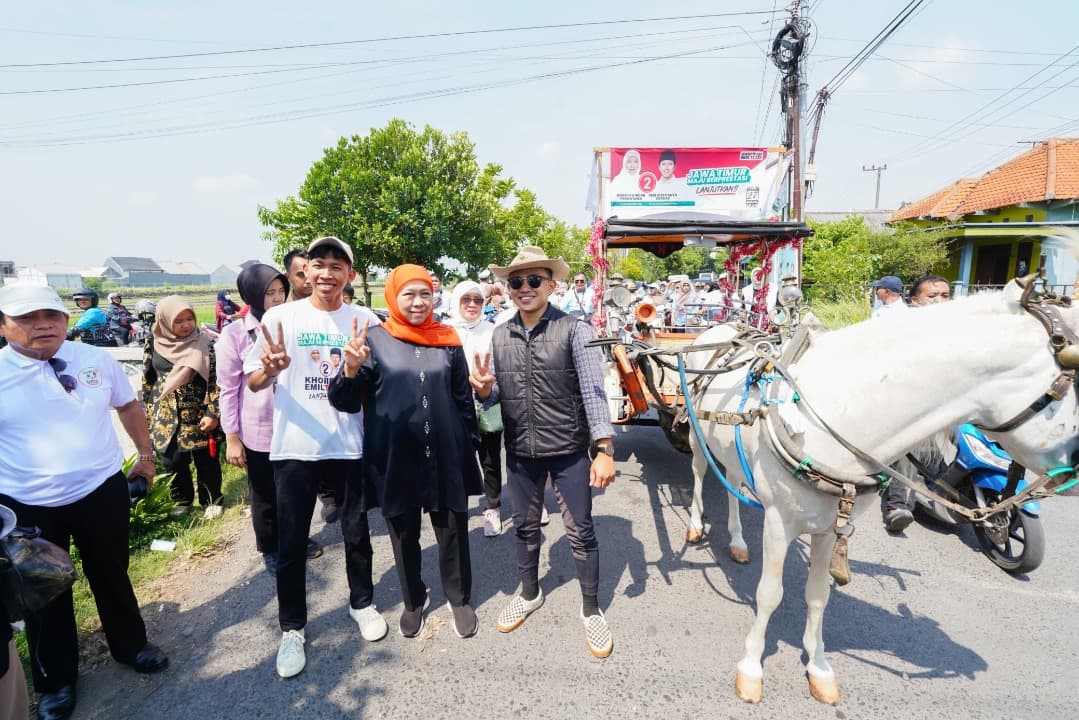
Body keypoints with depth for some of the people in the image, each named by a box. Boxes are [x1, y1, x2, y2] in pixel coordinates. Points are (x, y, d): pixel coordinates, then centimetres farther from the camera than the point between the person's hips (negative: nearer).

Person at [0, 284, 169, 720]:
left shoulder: (95, 359, -3)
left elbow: (128, 406, 10)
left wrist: (145, 454, 13)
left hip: (101, 492, 1)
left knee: (112, 577, 19)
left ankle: (130, 646, 42)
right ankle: (55, 681, 39)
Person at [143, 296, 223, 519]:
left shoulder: (204, 343, -10)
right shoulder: (154, 343, 0)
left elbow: (215, 379, -11)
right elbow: (147, 378, 9)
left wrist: (213, 413, -14)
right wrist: (150, 409, 10)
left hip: (198, 415, -3)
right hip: (167, 416, 3)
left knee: (206, 461, 7)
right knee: (173, 461, 12)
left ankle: (211, 501, 23)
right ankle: (182, 500, 32)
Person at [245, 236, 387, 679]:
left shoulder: (365, 320, -1)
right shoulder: (280, 317, -3)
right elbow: (253, 383, -2)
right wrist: (271, 368, -24)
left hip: (350, 444, 1)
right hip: (294, 446, 0)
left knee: (357, 533, 15)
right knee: (291, 542, 10)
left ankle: (362, 602, 39)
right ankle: (291, 628, 31)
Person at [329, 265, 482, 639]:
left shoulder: (448, 339, 3)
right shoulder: (375, 339, -4)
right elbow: (346, 402, -6)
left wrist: (470, 446, 10)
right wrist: (351, 369, -25)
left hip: (446, 456, 1)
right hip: (395, 458, -1)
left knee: (452, 531, 12)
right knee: (404, 534, 16)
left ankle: (460, 598, 36)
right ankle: (414, 600, 40)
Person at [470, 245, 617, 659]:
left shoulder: (573, 331, -11)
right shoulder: (500, 336, 2)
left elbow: (593, 391, -14)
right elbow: (494, 396, 8)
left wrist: (604, 449, -20)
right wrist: (483, 390, -16)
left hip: (569, 451, -4)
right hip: (520, 453, 4)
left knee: (580, 531, 9)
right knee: (525, 527, 20)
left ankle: (591, 610, 31)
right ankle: (529, 593, 44)